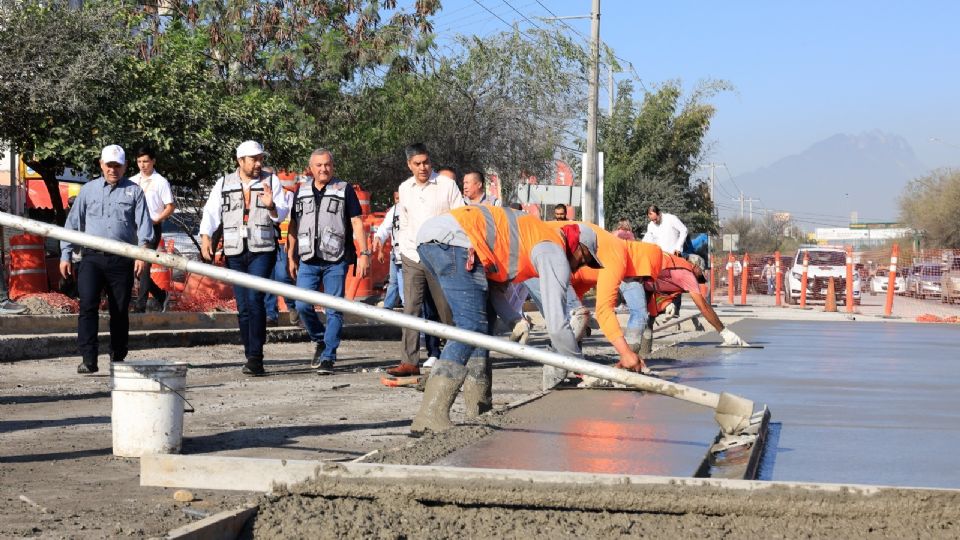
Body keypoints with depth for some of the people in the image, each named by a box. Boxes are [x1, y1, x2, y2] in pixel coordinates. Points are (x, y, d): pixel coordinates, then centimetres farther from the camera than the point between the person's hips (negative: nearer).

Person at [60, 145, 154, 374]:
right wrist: (65, 255, 9)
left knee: (120, 311, 5)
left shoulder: (134, 191, 9)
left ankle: (118, 359, 16)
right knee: (88, 306, -13)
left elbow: (144, 224, -1)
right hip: (92, 258, 1)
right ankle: (88, 359, -15)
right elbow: (72, 223, 16)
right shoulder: (88, 190, 14)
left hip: (122, 260, -1)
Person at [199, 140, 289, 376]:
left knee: (255, 299, -17)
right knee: (243, 306, 5)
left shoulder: (271, 181, 7)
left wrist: (271, 206, -20)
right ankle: (251, 357, 14)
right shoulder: (224, 184, 10)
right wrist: (205, 236, -13)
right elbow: (211, 212, 2)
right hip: (235, 252, 3)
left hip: (262, 250, -3)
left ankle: (255, 357, -16)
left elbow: (282, 214, 2)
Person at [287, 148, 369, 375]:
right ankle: (320, 341, 19)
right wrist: (291, 256, 13)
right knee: (302, 306, -5)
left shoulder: (344, 190, 4)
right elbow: (293, 225, 18)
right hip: (308, 261, 3)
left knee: (334, 311, -3)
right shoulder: (301, 192, 14)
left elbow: (357, 222, 1)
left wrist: (364, 253, -7)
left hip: (336, 261, -3)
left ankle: (328, 357, 2)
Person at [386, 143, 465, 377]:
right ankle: (409, 361, -4)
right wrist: (403, 249, 12)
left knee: (447, 309, 1)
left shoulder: (447, 185, -2)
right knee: (411, 309, -3)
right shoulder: (404, 189, 11)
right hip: (412, 257, 3)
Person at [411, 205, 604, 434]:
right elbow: (556, 323, -1)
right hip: (451, 240, -10)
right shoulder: (555, 254, 3)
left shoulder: (533, 234, 30)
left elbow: (493, 284, 28)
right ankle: (430, 416, -26)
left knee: (484, 319, 17)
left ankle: (478, 406, 16)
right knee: (472, 327, -14)